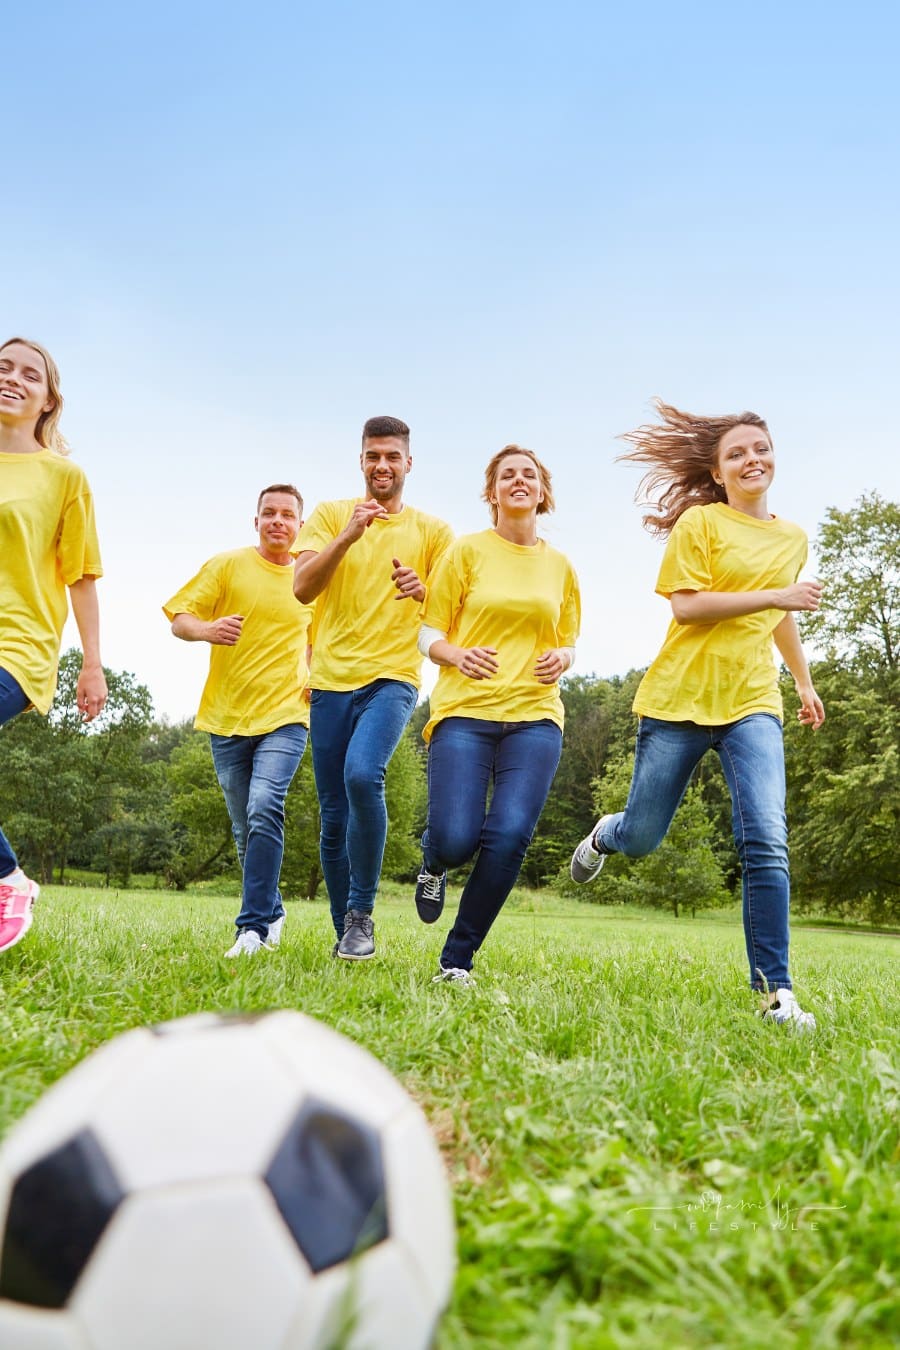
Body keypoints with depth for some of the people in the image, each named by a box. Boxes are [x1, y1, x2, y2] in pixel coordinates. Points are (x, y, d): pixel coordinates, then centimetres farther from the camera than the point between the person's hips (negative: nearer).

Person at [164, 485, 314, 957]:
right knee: (245, 828, 9)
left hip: (285, 716, -1)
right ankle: (272, 912, 29)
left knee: (264, 809, -22)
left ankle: (253, 927, -19)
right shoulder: (227, 565, 3)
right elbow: (179, 620, -1)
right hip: (227, 718, 1)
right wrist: (207, 630, -24)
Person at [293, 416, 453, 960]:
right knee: (334, 818, 5)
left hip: (392, 678, -2)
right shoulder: (331, 514, 9)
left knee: (363, 776, -29)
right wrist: (349, 535, -16)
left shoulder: (432, 530, 8)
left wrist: (423, 592, -15)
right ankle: (345, 934, 22)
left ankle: (362, 915, -12)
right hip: (332, 680, 2)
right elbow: (303, 589, -4)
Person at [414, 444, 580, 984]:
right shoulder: (468, 550, 7)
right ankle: (434, 868, 25)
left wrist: (561, 660, 0)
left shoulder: (560, 566, 15)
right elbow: (430, 633, 7)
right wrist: (459, 656, -14)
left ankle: (458, 959, 1)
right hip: (465, 710, -2)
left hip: (535, 716, 2)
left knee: (511, 834, -17)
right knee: (455, 840, -16)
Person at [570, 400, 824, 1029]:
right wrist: (777, 595, -17)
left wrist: (805, 681, 34)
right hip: (680, 697, -3)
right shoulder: (700, 522, -2)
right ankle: (605, 834, 44)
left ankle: (775, 990, -8)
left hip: (752, 703, 3)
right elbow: (685, 606, -13)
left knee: (767, 843, -15)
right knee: (641, 837, 6)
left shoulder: (793, 539, 15)